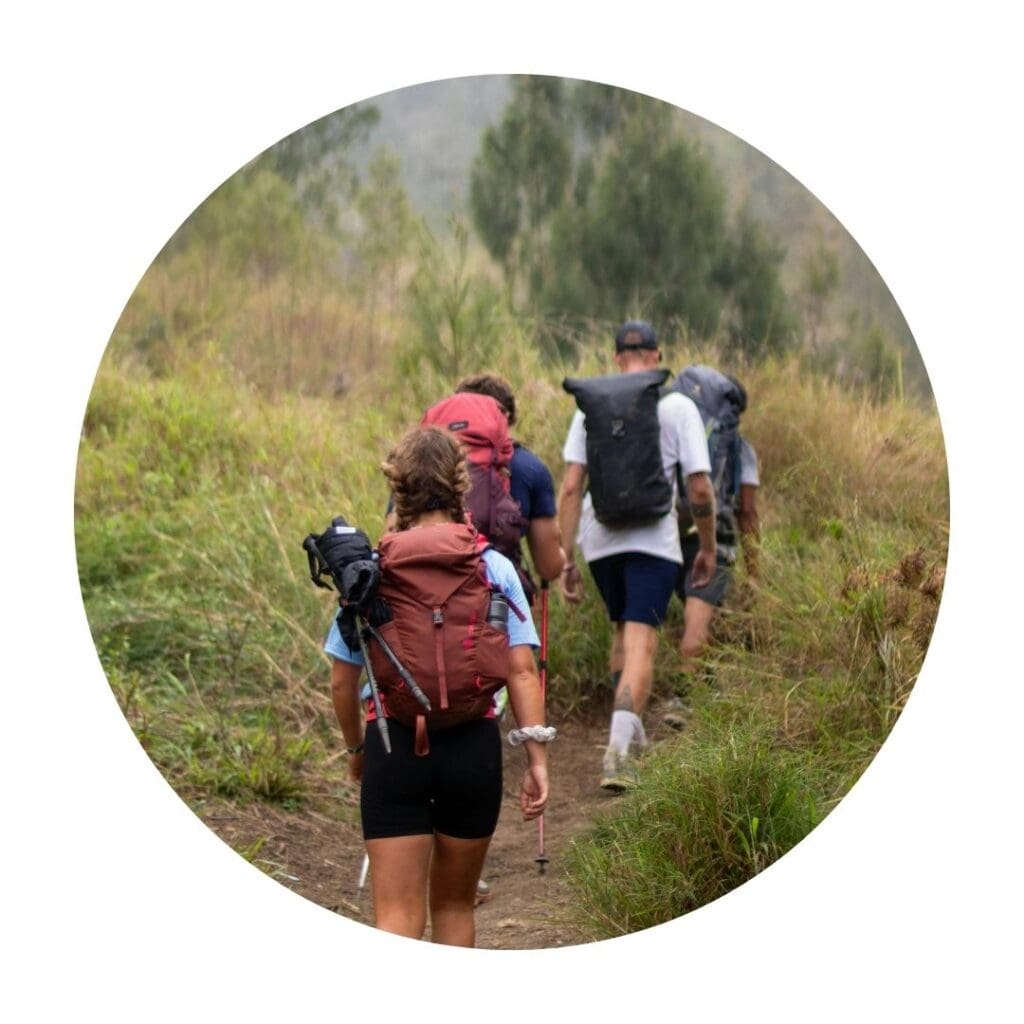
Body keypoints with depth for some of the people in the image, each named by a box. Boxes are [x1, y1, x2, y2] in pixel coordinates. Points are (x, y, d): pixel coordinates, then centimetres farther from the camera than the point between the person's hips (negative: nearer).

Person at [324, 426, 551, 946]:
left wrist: (356, 749, 18)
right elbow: (520, 671, -7)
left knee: (398, 917, -1)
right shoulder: (493, 568, -1)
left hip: (393, 744, -1)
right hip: (473, 746, 1)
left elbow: (342, 681, 3)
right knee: (454, 903, 19)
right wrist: (536, 757, -3)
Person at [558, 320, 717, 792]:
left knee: (623, 630, 23)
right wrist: (708, 548, 10)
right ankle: (619, 749, -21)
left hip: (600, 540, 3)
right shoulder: (678, 407, -1)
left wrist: (565, 558, 2)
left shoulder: (590, 405, 5)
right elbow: (700, 489, -4)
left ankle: (630, 732, 32)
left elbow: (570, 487, -1)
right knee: (640, 645, -6)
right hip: (653, 540, -3)